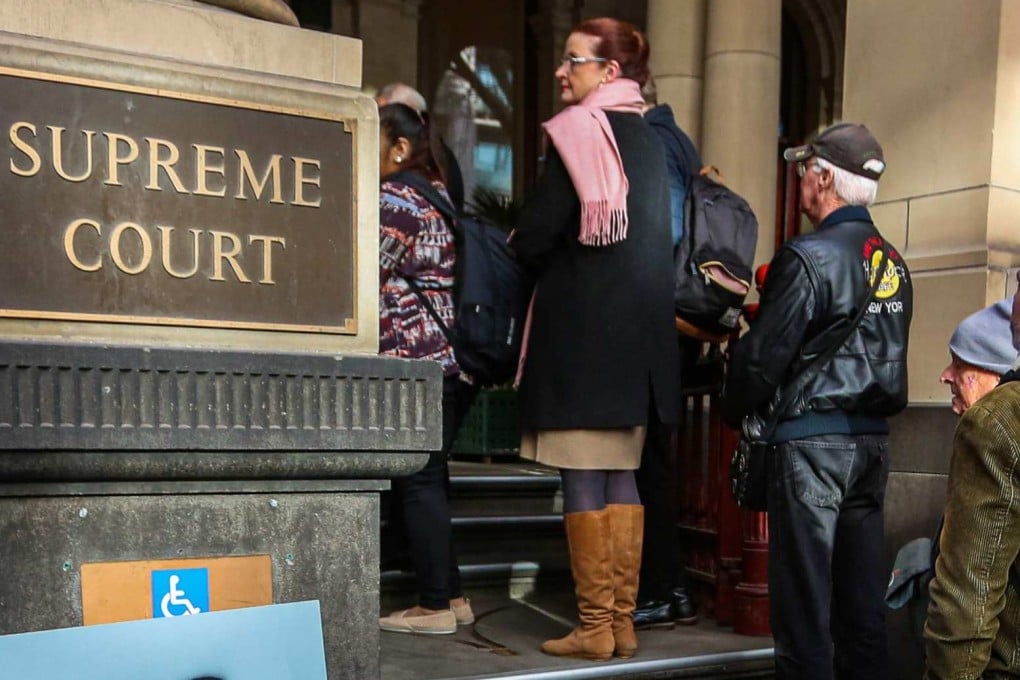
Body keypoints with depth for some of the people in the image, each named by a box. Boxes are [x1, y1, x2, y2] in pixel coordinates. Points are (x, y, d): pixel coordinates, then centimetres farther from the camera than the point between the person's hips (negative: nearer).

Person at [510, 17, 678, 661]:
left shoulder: (580, 131, -7)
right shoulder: (650, 140, 15)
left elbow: (536, 235, -13)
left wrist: (522, 247, 10)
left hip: (581, 331, -7)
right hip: (639, 332, 8)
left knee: (584, 481, -3)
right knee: (621, 476, 10)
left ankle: (595, 627, 3)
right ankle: (623, 622, 15)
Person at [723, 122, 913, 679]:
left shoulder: (808, 258, -13)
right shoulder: (894, 263, 11)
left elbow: (762, 355, -13)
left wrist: (736, 413, 2)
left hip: (811, 440, -8)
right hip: (873, 439, 8)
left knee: (804, 596, -1)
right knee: (862, 597, 13)